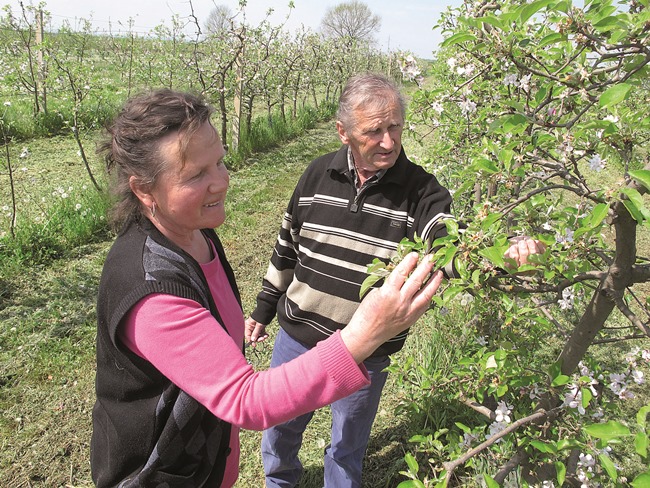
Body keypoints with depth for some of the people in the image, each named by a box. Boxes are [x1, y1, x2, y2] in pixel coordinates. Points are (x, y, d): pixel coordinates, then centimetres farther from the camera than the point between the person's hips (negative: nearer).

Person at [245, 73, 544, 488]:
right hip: (297, 338, 3)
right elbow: (286, 248, 5)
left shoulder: (421, 190, -14)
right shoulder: (319, 174, -6)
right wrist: (264, 310, 12)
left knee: (347, 451, 20)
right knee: (279, 428, 26)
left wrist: (500, 256, -49)